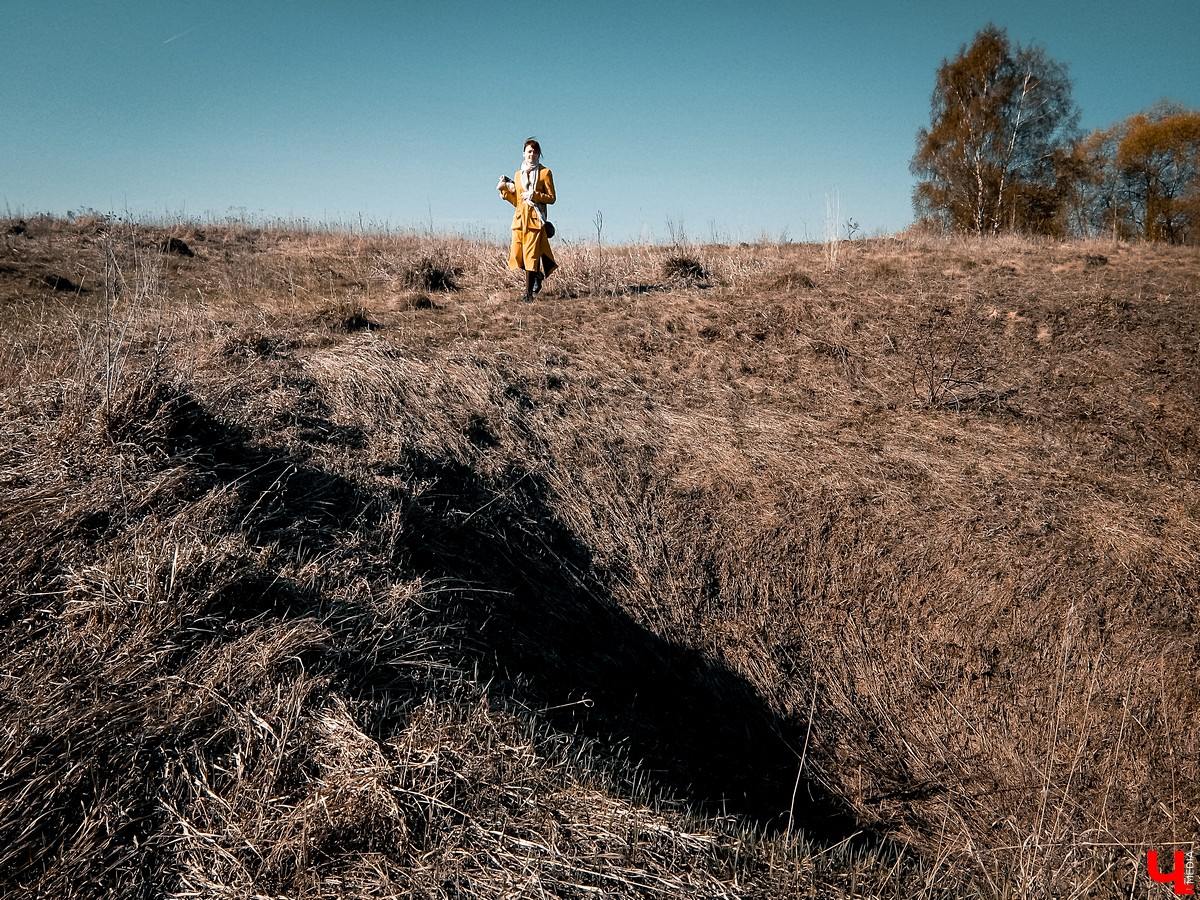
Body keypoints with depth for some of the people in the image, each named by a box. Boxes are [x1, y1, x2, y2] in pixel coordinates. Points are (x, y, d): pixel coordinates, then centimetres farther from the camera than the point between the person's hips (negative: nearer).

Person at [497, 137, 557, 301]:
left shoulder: (545, 173, 3)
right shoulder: (518, 174, 16)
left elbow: (551, 198, 0)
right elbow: (516, 200, 18)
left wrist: (534, 195, -12)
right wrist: (504, 190, 6)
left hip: (535, 219, -5)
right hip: (519, 218, 5)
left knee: (531, 254, -9)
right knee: (517, 255, -1)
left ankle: (528, 293, -6)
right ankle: (537, 275, 25)